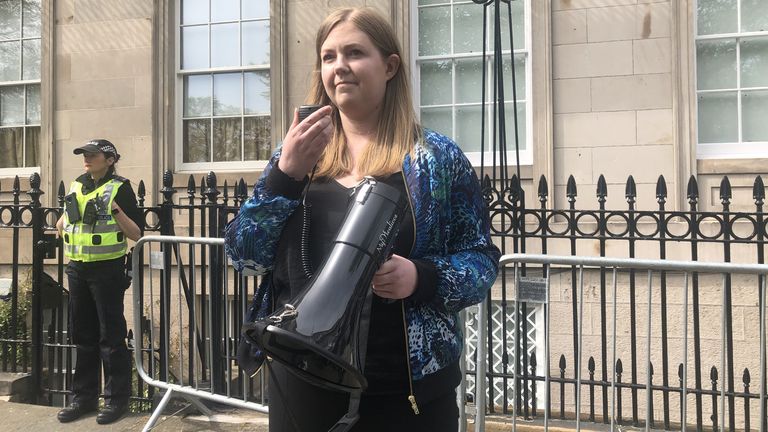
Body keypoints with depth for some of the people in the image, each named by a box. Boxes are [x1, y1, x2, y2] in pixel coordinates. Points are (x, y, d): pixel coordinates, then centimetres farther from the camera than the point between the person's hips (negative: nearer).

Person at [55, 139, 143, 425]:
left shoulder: (120, 188, -7)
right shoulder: (76, 186, 11)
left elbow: (136, 233, -11)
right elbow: (66, 217, 27)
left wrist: (116, 209, -24)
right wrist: (63, 225, 6)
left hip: (107, 270, -7)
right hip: (77, 269, 7)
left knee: (111, 336, -1)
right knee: (83, 336, 13)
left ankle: (116, 399, 9)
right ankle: (84, 397, 24)